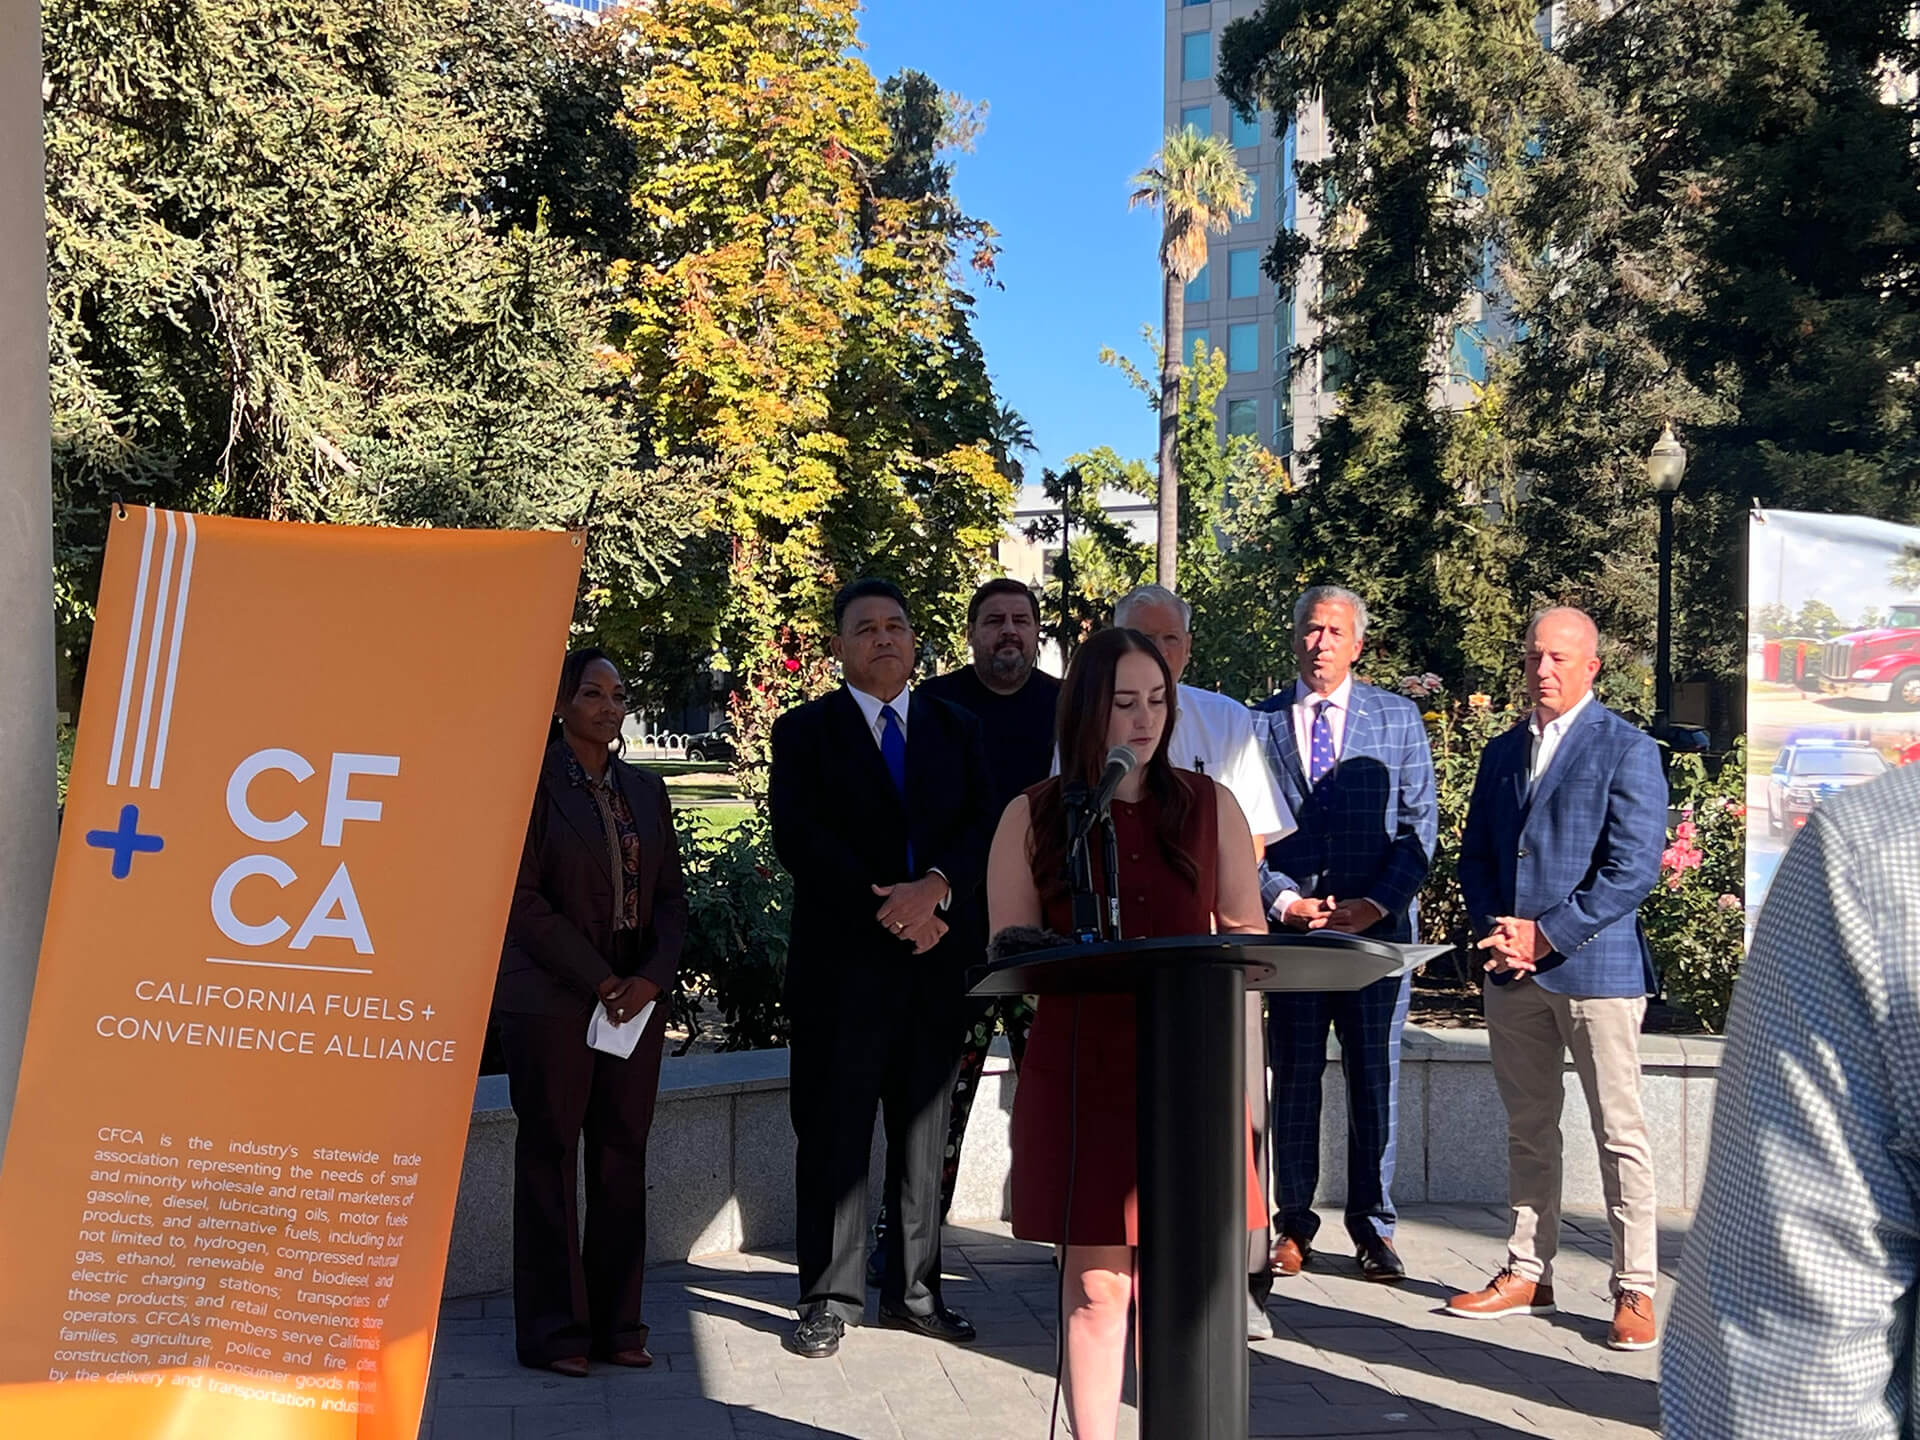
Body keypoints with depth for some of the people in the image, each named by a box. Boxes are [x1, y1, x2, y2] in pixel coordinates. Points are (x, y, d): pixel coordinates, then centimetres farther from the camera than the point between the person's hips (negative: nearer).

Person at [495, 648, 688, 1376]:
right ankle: (553, 1330, 10)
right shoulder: (532, 780, -4)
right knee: (551, 1155, 2)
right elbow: (522, 897, -10)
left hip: (635, 995, 5)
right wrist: (598, 980, -13)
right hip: (552, 999, -5)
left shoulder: (644, 789, 13)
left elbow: (671, 894, 11)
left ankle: (616, 1322, 15)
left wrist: (651, 977, -5)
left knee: (623, 1154, 6)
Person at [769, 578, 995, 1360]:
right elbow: (799, 838, -8)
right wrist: (885, 908, -16)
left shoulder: (956, 729, 13)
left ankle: (914, 1290, 20)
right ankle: (829, 1300, 11)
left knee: (924, 1133, 9)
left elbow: (982, 826, 3)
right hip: (840, 961, -3)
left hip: (934, 954, 3)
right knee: (833, 1135, 1)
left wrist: (935, 887, -16)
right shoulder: (805, 731, 4)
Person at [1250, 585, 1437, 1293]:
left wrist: (1375, 904, -9)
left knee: (1376, 1081, 6)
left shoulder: (1398, 718, 6)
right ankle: (1293, 1227, 17)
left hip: (1379, 926, 0)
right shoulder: (1259, 724, 6)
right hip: (1289, 928, 0)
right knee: (1294, 1082, 6)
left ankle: (1373, 1227, 19)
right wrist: (1284, 901, -9)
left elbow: (1420, 824, 3)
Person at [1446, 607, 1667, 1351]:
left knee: (1619, 1133, 1)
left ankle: (1634, 1290, 10)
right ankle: (1528, 1274, 22)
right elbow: (1475, 854, 15)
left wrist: (1546, 935, -15)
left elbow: (1634, 868, -12)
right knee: (1528, 1130, 12)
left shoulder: (1627, 750, -4)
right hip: (1513, 972, 6)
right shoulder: (1501, 752, 15)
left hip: (1595, 964, -6)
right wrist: (1496, 931, -3)